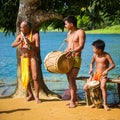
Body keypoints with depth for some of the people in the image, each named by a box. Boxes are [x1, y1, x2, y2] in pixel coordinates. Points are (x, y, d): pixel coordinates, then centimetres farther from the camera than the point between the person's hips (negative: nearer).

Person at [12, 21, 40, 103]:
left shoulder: (35, 35, -7)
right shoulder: (20, 36, 3)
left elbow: (37, 49, -11)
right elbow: (13, 45, -10)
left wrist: (30, 43, -26)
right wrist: (20, 42, -28)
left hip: (32, 58, -4)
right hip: (24, 59, 4)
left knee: (35, 77, -12)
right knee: (25, 78, 7)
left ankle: (37, 96, -4)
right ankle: (30, 95, 23)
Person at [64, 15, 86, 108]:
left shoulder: (80, 32, -7)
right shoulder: (69, 33, 17)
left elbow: (81, 46, -19)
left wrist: (72, 51, -34)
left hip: (76, 59, -8)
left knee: (72, 80, -13)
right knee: (70, 79, 8)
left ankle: (72, 101, -8)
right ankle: (74, 98, 18)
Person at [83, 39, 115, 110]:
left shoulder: (106, 55, -10)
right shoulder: (95, 55, 4)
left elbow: (113, 65, -12)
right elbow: (92, 63, 20)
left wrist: (107, 70, -28)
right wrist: (91, 69, -1)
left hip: (103, 75, -5)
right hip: (95, 74, 5)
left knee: (103, 86, -36)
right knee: (85, 88, -6)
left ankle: (105, 104, -26)